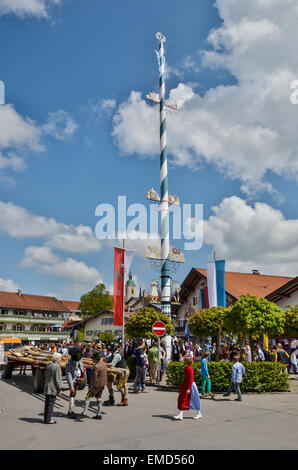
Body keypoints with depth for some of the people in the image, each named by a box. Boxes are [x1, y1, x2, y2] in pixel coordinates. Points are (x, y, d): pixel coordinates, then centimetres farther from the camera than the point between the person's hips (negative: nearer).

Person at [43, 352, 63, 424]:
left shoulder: (48, 365, 8)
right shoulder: (57, 366, -18)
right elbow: (58, 379, -18)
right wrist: (60, 389, -11)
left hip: (47, 387, 9)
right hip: (53, 388, -9)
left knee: (47, 403, 15)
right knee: (51, 404, 0)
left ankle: (46, 418, 23)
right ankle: (48, 420, 5)